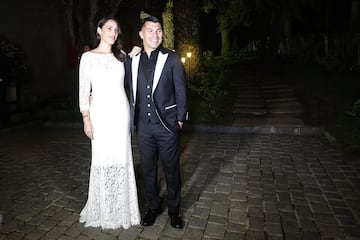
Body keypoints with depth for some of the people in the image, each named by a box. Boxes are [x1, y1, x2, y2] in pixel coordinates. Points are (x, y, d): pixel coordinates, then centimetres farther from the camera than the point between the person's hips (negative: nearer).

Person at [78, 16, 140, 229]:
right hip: (100, 113, -2)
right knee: (102, 160, 2)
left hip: (121, 112, 3)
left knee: (122, 159, 6)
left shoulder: (121, 56, 10)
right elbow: (84, 90, -1)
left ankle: (122, 207, 22)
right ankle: (103, 210, 21)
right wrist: (86, 119, -6)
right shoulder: (88, 57, 2)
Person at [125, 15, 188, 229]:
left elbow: (181, 91, -2)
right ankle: (154, 206, 34)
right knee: (148, 169, 13)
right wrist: (133, 120, 9)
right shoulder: (132, 62, 7)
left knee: (172, 169, 8)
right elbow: (132, 93, 14)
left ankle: (174, 209, 28)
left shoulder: (172, 58, -2)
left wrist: (180, 119, -4)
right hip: (143, 126, 3)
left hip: (167, 125, -3)